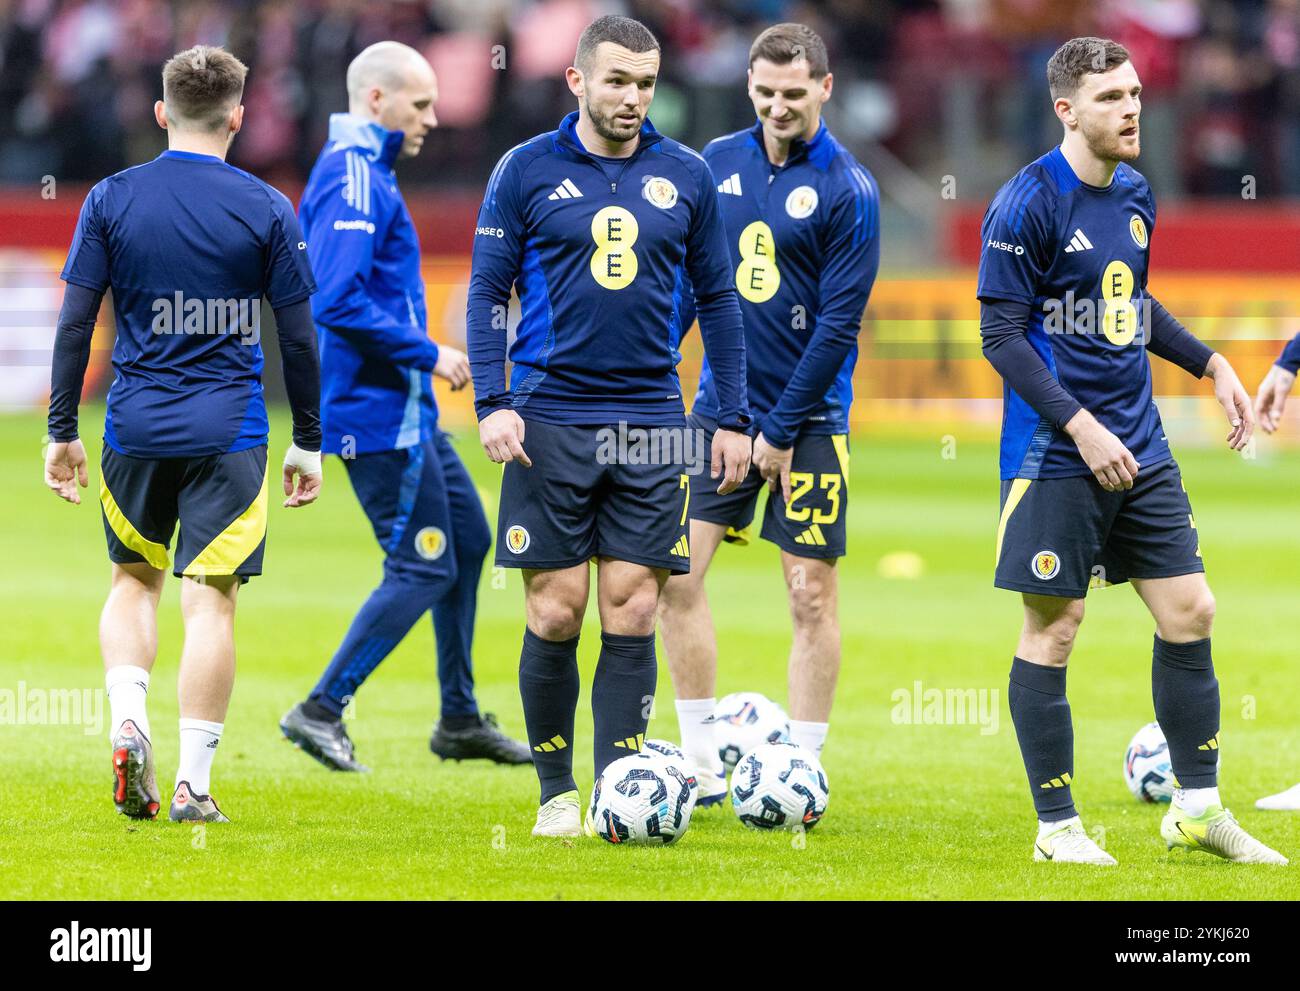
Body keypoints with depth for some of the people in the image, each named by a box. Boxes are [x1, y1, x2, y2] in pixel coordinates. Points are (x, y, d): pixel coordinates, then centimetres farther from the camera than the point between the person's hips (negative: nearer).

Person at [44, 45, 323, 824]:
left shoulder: (111, 200, 0)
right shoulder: (266, 210, -3)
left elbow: (76, 325, 0)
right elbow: (298, 338, 0)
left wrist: (63, 431, 7)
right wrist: (308, 444, 9)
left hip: (136, 429, 2)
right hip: (228, 431, -2)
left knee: (135, 580, 19)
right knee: (211, 598, 1)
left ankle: (128, 722, -3)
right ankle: (194, 782, -2)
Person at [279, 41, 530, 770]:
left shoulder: (361, 171, 15)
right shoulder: (356, 178, -17)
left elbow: (339, 291, 23)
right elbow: (339, 302, -27)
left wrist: (420, 360, 18)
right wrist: (429, 354, -19)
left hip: (405, 409, 11)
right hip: (380, 414, -11)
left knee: (467, 538, 16)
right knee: (424, 566, -8)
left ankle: (461, 721, 23)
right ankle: (323, 710, -2)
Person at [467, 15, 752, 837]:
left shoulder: (687, 176, 6)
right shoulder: (528, 171, 1)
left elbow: (718, 299, 12)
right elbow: (488, 290, 3)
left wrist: (735, 419, 8)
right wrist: (492, 404, -7)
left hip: (651, 424, 2)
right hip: (550, 421, -2)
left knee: (633, 613, -2)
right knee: (555, 615, -1)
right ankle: (557, 794, 11)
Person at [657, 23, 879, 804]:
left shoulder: (849, 190, -10)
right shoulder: (716, 163, 5)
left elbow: (840, 322, -11)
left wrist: (782, 431, -12)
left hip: (808, 417, -5)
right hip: (720, 407, 5)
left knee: (812, 592, -3)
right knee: (677, 575, -1)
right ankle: (704, 765, 8)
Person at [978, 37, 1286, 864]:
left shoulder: (1136, 196, 10)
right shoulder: (1028, 204, -13)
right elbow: (1002, 334, -14)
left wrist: (1210, 364, 15)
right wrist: (1081, 426, -20)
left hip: (1140, 448, 7)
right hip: (1057, 456, -7)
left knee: (1190, 614, 5)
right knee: (1053, 631, -1)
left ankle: (1198, 810, 16)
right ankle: (1057, 828, 8)